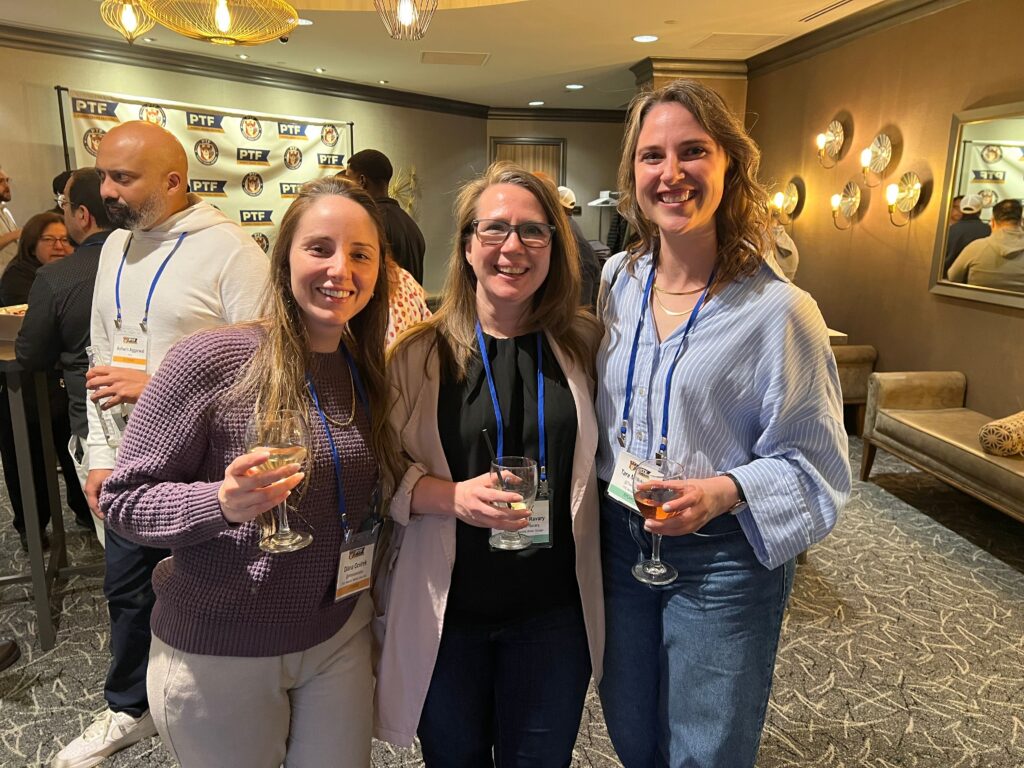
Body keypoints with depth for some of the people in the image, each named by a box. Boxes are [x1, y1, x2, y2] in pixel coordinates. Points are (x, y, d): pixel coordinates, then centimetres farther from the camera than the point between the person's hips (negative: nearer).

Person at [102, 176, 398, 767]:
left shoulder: (369, 370, -2)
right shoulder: (212, 359, -18)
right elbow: (125, 498, -14)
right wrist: (221, 502, -31)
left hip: (339, 636, 4)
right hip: (219, 652, -4)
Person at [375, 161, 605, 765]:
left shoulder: (584, 344, -3)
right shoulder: (419, 353, -9)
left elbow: (602, 459, 7)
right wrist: (451, 495, -24)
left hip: (553, 610, 2)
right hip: (443, 608, -1)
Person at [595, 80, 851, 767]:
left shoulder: (778, 310, -17)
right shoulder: (617, 279, -1)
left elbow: (814, 466, -13)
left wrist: (725, 492, -29)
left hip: (723, 561, -4)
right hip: (620, 543, 5)